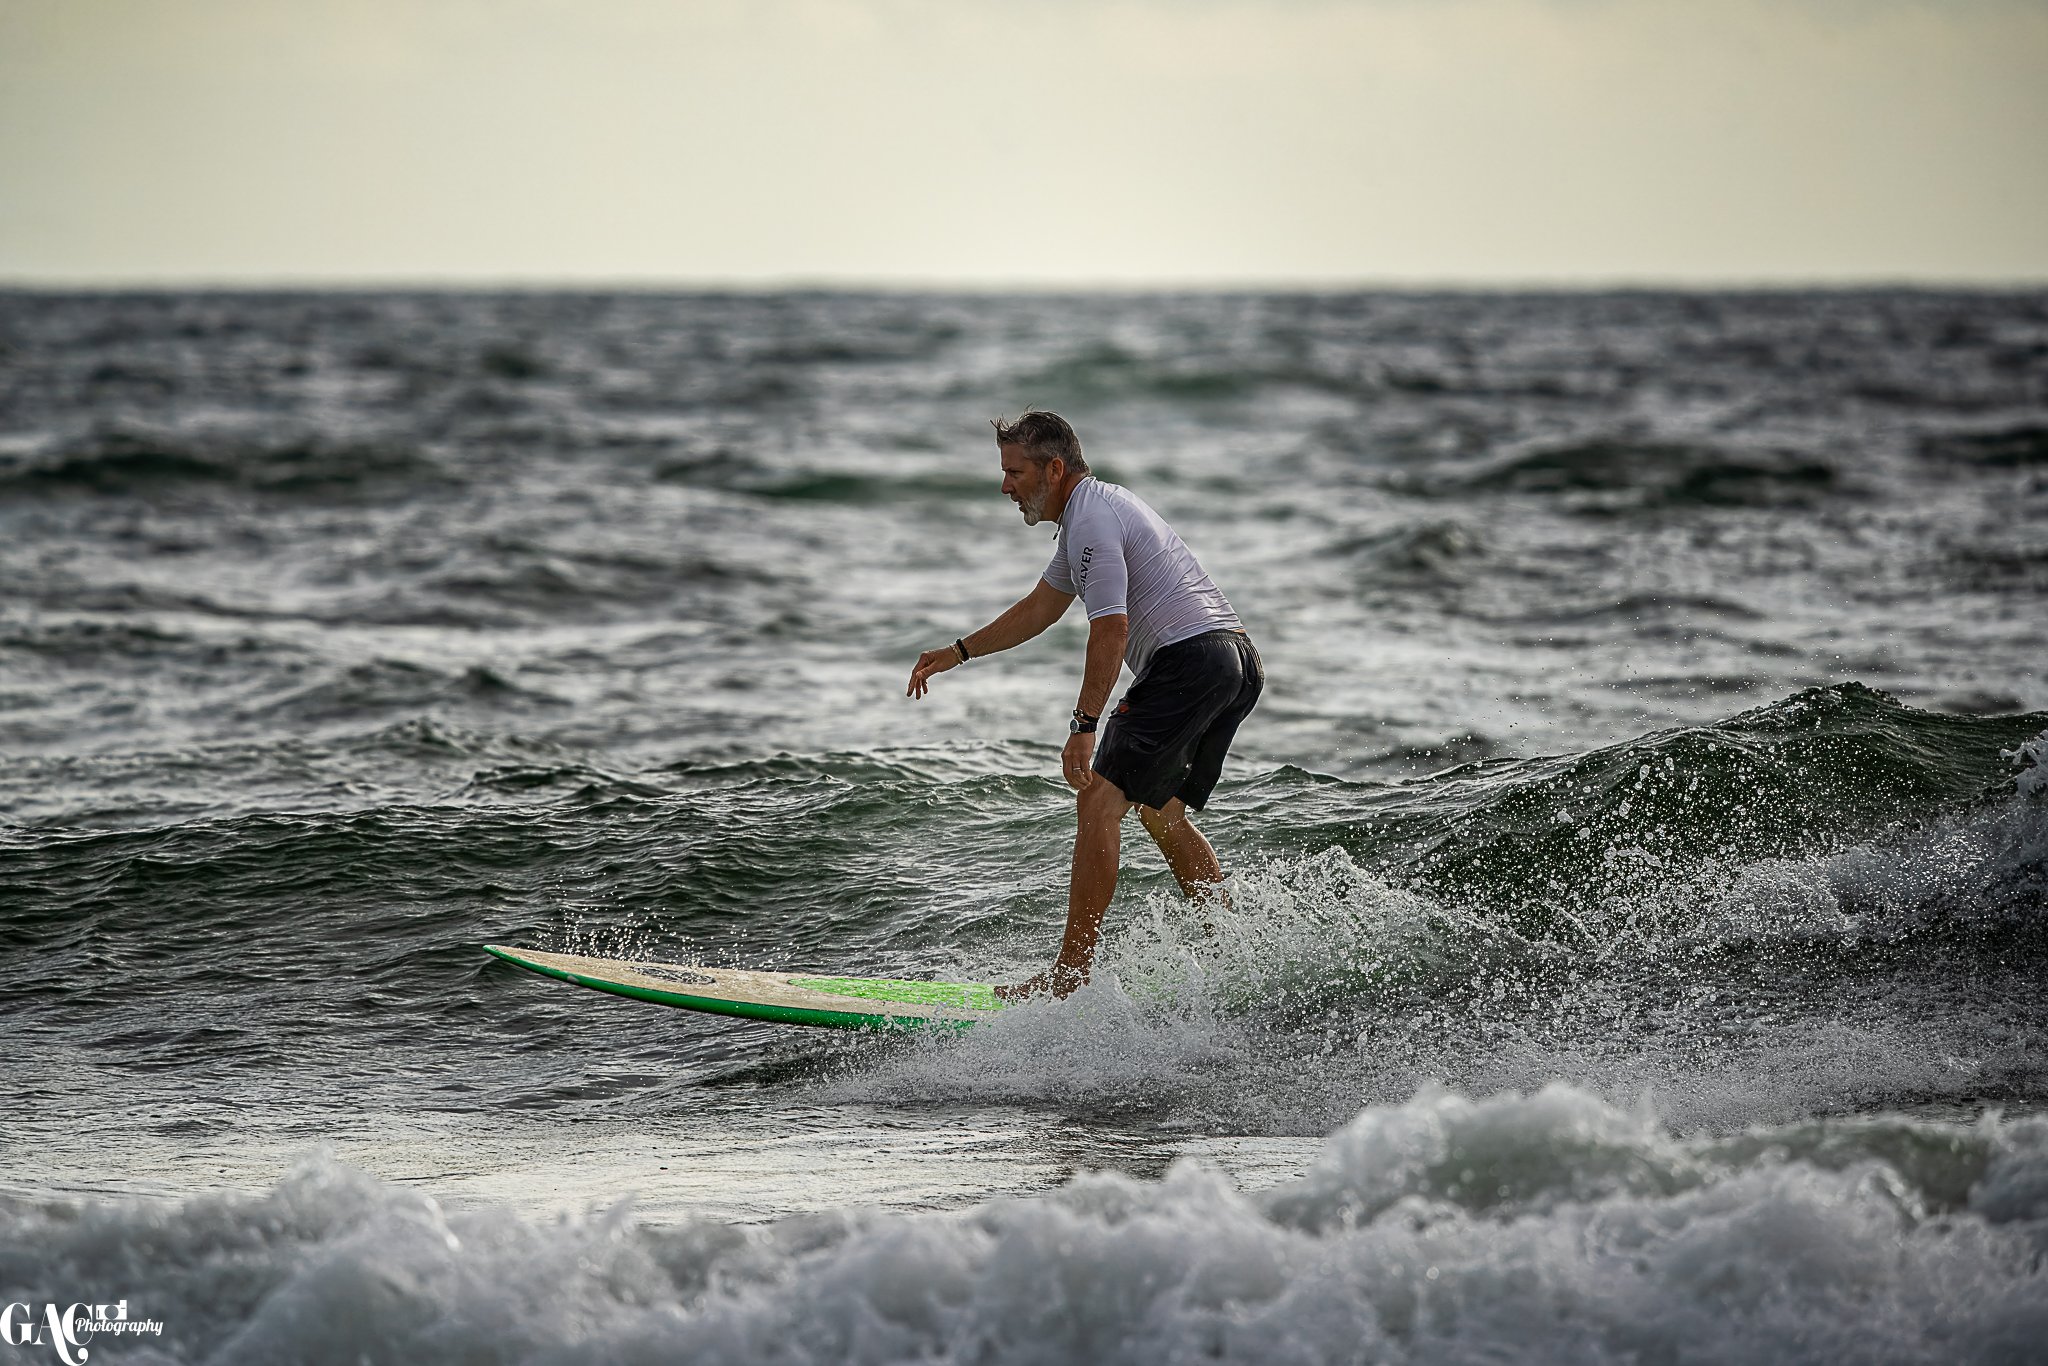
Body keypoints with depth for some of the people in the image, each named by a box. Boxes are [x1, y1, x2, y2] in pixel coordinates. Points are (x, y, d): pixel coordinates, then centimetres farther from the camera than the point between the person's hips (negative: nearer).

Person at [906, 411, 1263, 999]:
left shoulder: (1091, 520, -11)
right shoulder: (1098, 507, 23)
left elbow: (1111, 629, -20)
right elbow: (1039, 608, 32)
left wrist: (1084, 726, -21)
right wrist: (956, 654, 32)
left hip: (1188, 659, -11)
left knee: (1099, 801, -13)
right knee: (1159, 811, 22)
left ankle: (1071, 972, -17)